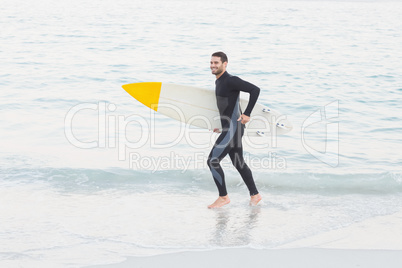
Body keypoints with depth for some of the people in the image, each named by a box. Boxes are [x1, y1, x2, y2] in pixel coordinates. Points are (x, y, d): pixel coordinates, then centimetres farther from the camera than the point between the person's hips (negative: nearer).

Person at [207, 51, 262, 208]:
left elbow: (255, 90, -22)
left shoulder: (231, 81, -16)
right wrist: (221, 123, 21)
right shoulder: (218, 82, 14)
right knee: (239, 163, 16)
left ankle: (223, 197, -2)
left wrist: (247, 114, -21)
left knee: (212, 161, -11)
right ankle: (255, 195, 27)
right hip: (228, 128, 10)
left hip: (233, 128, -10)